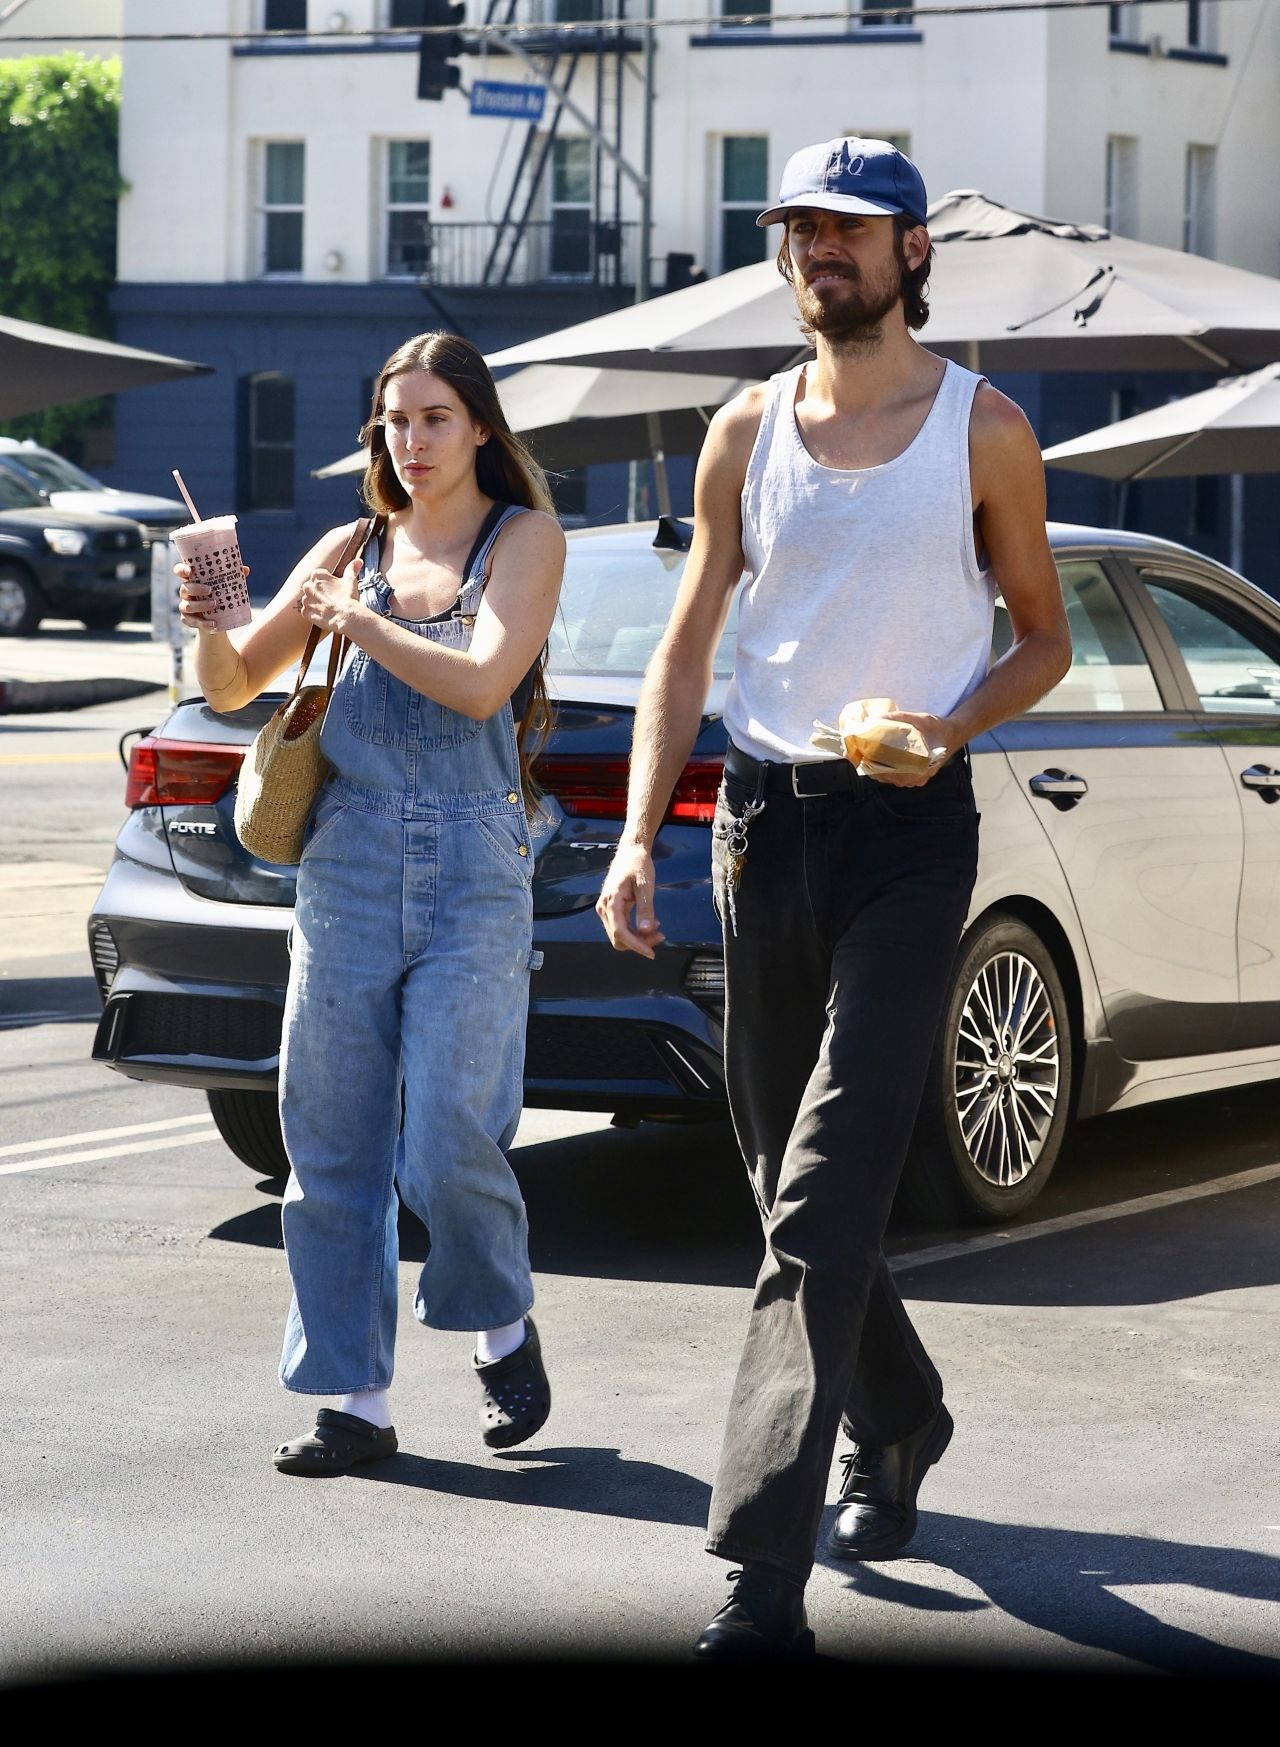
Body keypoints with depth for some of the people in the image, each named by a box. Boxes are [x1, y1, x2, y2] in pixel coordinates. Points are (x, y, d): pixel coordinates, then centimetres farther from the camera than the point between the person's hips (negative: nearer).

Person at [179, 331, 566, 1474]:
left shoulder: (524, 538, 4)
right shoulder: (353, 549, 12)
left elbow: (479, 685, -11)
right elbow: (234, 688, 13)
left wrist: (358, 619, -9)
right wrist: (212, 627, -7)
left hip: (474, 865, -3)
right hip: (348, 863, 4)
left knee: (447, 1140, -11)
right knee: (333, 1142, 1)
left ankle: (504, 1330, 17)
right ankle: (357, 1399, 9)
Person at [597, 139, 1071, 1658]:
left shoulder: (982, 429, 1)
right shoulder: (747, 432, 10)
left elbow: (1042, 635, 8)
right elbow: (687, 647, 11)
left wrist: (951, 728, -12)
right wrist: (637, 835, 0)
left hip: (906, 825, -4)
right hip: (764, 819, 5)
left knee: (823, 1206, -14)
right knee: (791, 1185, 13)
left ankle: (764, 1586, -19)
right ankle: (901, 1422, 39)